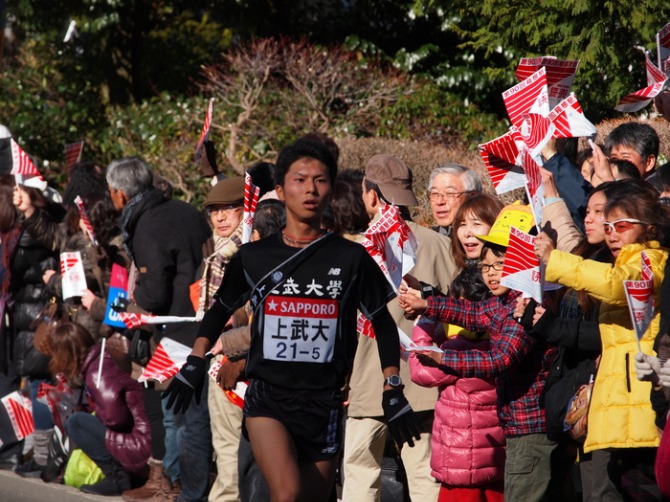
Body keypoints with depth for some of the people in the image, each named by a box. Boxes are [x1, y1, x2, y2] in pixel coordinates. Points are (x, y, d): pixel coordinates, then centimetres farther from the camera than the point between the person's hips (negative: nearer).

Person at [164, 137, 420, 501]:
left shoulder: (351, 259, 3)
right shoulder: (253, 257, 3)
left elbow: (383, 324, 11)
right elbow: (220, 310, 19)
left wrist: (393, 394, 7)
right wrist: (194, 363, 10)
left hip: (324, 403, 1)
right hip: (267, 399, -1)